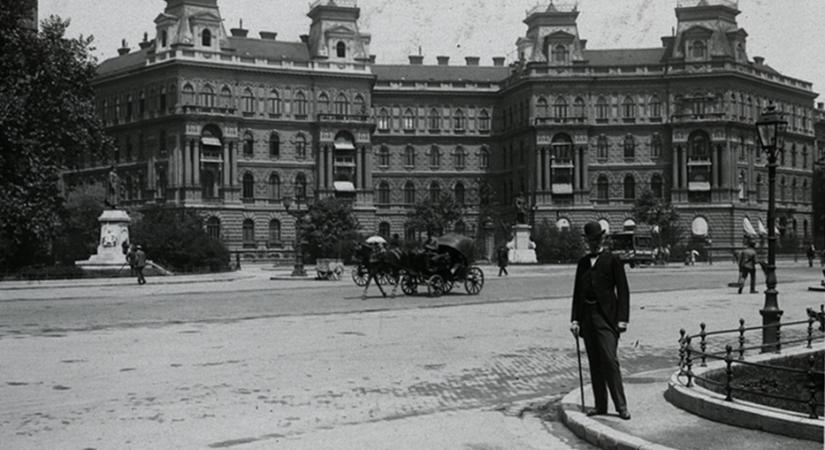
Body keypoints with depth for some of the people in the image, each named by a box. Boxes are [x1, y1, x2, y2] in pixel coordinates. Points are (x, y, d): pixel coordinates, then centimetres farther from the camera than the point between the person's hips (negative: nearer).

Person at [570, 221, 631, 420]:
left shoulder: (613, 260, 1)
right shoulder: (583, 263, 15)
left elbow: (623, 291, -3)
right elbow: (577, 292, 15)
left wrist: (622, 318, -10)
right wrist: (575, 319, 7)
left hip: (606, 316, -5)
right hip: (587, 316, 5)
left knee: (609, 360, -11)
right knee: (594, 363, 8)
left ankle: (621, 406, -5)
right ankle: (600, 405, 14)